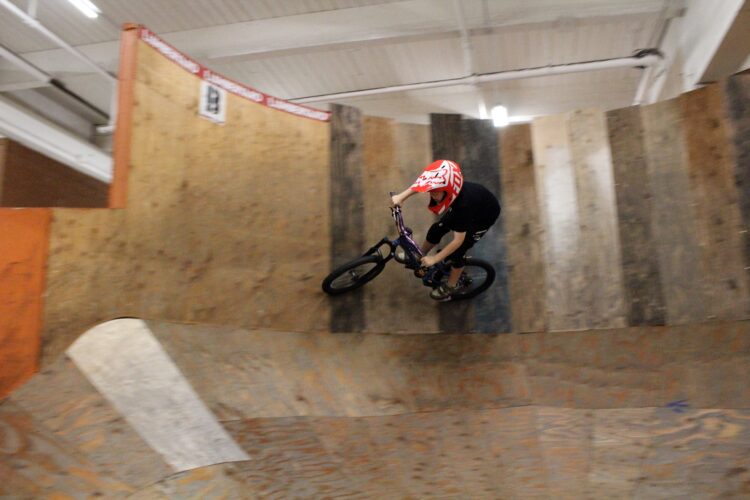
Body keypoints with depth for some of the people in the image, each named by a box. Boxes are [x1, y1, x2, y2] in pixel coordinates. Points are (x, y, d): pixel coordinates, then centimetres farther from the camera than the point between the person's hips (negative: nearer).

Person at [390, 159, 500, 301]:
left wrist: (434, 259, -28)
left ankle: (450, 286, 24)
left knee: (458, 251, -2)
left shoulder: (463, 204, -46)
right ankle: (419, 256, 35)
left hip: (485, 215, -6)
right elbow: (421, 183, -8)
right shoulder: (445, 185, -30)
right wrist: (401, 196, -20)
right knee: (436, 229, 8)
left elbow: (458, 240, -36)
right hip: (473, 203, 6)